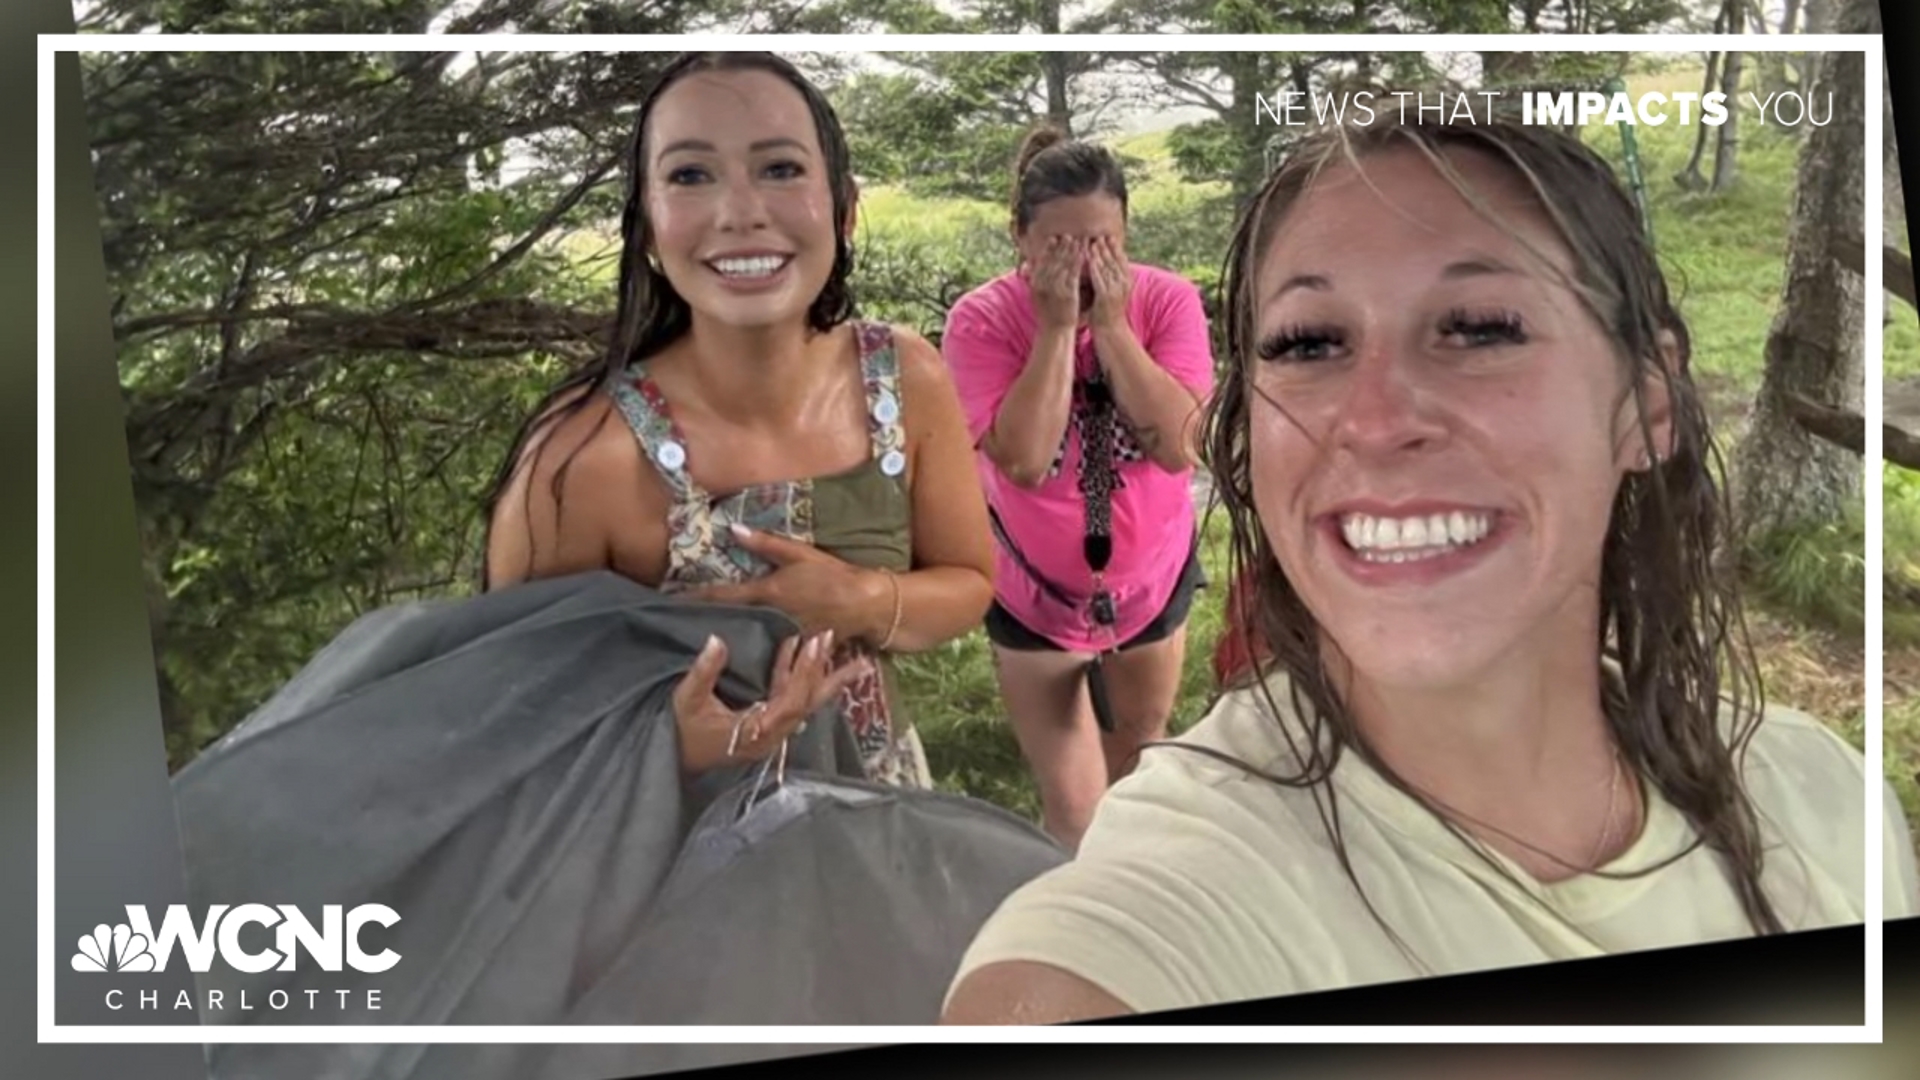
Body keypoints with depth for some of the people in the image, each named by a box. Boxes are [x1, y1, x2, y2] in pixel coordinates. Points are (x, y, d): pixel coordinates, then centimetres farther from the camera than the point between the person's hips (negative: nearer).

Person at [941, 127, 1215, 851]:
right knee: (1072, 813, 2)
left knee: (1137, 763, 25)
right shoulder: (981, 320, -20)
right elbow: (1023, 463, -30)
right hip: (1035, 592, -2)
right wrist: (1058, 326, -30)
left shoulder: (1168, 301, -15)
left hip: (1153, 578, 3)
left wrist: (1112, 324, -28)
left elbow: (1179, 448, -26)